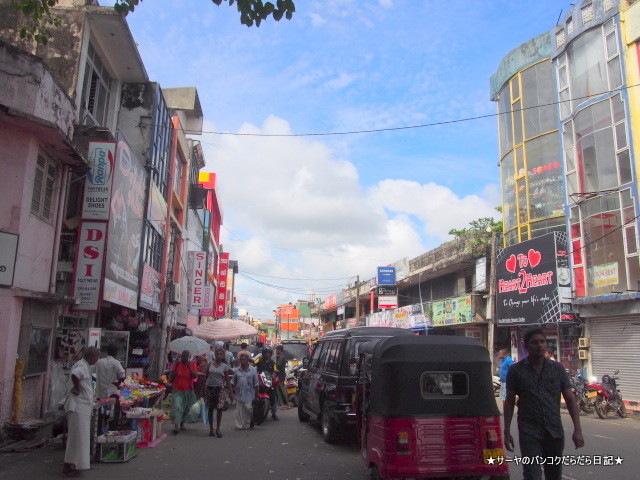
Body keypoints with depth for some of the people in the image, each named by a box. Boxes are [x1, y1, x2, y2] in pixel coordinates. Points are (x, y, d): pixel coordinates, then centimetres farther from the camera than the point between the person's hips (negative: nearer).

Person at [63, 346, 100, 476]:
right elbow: (74, 375, -35)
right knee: (77, 436, -6)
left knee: (79, 437, 15)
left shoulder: (84, 366, 17)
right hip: (78, 407, -10)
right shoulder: (82, 366, -15)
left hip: (83, 407, 10)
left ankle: (71, 465, 22)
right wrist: (77, 388, -23)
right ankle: (69, 466, -1)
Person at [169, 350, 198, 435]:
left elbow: (195, 376, -10)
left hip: (188, 390, 2)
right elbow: (171, 377, 3)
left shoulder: (192, 364, 1)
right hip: (178, 390, -2)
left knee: (186, 408, 10)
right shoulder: (177, 364, -1)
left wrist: (189, 368, -21)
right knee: (177, 406, -19)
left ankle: (182, 423, 31)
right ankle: (176, 426, -19)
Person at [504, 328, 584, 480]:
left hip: (555, 432, 3)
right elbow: (509, 402, 1)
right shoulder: (516, 370, -2)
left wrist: (577, 429, -3)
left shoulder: (557, 369, 4)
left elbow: (570, 399, 4)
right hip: (529, 432, -3)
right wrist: (507, 432, -2)